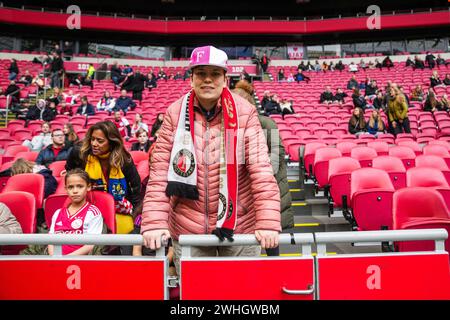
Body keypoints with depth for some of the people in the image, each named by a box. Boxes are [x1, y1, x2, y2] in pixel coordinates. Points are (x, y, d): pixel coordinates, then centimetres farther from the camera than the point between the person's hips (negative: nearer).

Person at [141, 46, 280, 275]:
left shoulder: (244, 113, -7)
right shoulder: (175, 113, -3)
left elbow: (261, 170, -11)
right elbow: (159, 172, -5)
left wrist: (268, 223, -18)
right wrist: (155, 223, -13)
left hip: (240, 225, 0)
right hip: (186, 227, 1)